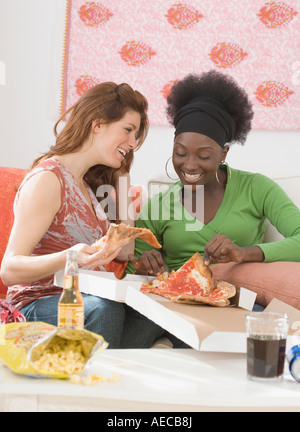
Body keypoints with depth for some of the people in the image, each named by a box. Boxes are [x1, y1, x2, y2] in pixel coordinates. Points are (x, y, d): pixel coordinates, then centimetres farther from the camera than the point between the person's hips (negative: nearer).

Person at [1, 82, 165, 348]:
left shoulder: (89, 183, 18)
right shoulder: (48, 179, -10)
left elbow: (123, 253, 18)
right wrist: (69, 258, -34)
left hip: (82, 300, 8)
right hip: (38, 304, -7)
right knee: (103, 308, -38)